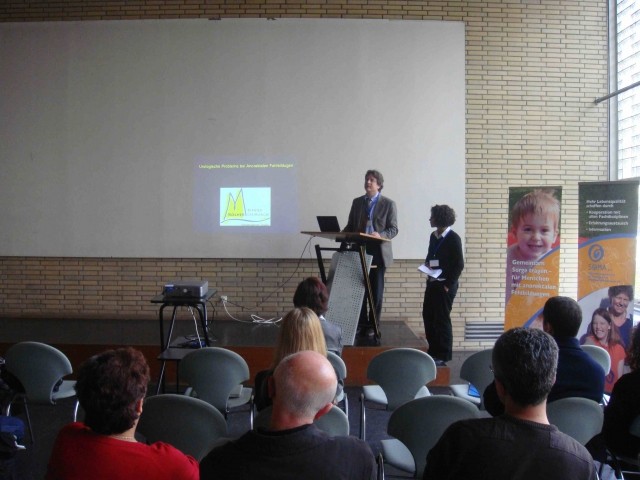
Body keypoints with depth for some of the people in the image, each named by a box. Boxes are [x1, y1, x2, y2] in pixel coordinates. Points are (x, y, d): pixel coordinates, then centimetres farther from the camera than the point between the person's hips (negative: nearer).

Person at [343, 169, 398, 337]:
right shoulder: (357, 202, 12)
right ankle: (361, 323, 12)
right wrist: (342, 234, -7)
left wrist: (380, 235, -22)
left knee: (376, 290, 3)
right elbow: (350, 225, 14)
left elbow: (393, 229, -3)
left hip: (378, 252, -3)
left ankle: (373, 325, 12)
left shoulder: (388, 204, 0)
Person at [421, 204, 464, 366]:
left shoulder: (453, 238, -12)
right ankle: (433, 351, 24)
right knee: (428, 316, 11)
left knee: (442, 319, -1)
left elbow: (459, 264, -13)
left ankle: (443, 356, 9)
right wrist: (427, 263, 0)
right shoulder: (433, 236, 10)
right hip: (432, 283, 8)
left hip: (445, 285, -7)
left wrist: (448, 284, -14)